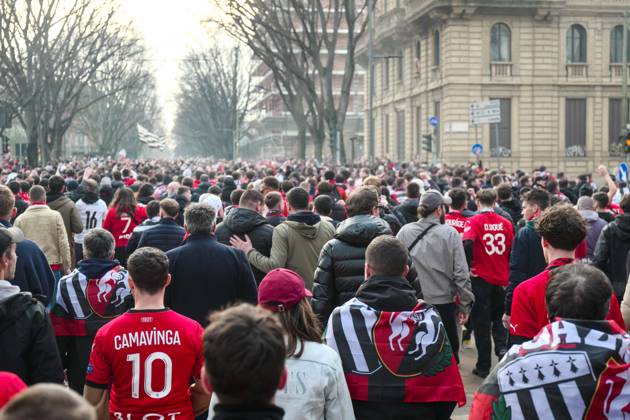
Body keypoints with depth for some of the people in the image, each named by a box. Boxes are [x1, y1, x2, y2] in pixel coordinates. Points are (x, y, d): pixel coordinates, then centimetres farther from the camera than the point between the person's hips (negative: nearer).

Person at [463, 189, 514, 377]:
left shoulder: (474, 221, -9)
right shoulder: (506, 223, 1)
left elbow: (467, 244, -25)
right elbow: (513, 249, 4)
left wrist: (469, 267, -12)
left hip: (481, 278, -3)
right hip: (502, 278, 3)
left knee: (482, 322, 6)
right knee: (499, 317, 22)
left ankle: (483, 366, 12)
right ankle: (502, 347, -1)